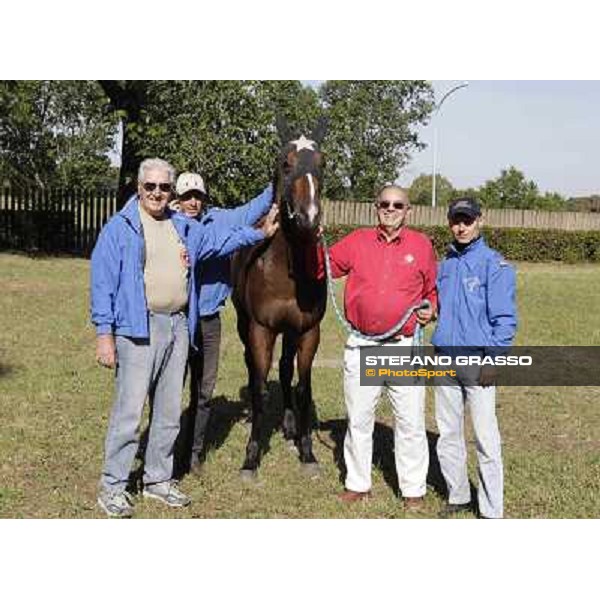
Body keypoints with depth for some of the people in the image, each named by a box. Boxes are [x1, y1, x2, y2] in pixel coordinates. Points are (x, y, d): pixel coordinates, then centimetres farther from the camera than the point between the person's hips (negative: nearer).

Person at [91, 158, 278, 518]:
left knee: (169, 413, 13)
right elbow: (103, 283, -9)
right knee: (129, 411, -6)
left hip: (178, 326, 6)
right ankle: (113, 486, 5)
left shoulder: (184, 228, 13)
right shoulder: (119, 228, -5)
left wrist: (260, 234, 29)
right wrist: (104, 334, -13)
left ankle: (158, 479, 26)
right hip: (139, 328, -6)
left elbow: (220, 240, 30)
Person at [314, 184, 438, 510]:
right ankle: (357, 483, 27)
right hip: (361, 346, 2)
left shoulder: (421, 245, 3)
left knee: (410, 422, 4)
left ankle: (413, 489, 19)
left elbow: (433, 289, 13)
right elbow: (321, 268, 9)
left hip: (404, 347, -1)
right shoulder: (357, 241, 5)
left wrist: (429, 309, -5)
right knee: (358, 419, 12)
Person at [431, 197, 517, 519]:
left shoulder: (494, 264, -6)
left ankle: (491, 510, 4)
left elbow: (505, 318, -10)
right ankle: (457, 496, 28)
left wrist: (493, 359, -14)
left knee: (486, 438, -4)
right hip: (445, 360, 6)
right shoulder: (445, 265, 12)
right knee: (448, 434, 13)